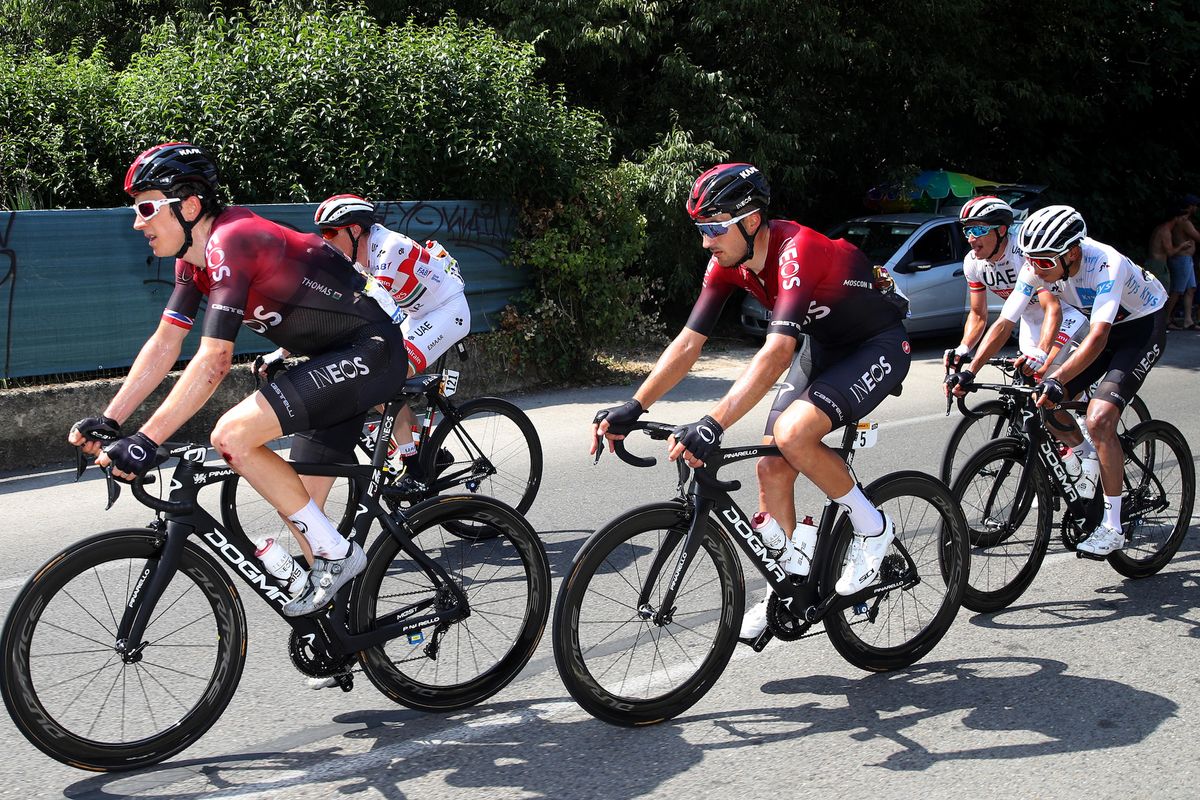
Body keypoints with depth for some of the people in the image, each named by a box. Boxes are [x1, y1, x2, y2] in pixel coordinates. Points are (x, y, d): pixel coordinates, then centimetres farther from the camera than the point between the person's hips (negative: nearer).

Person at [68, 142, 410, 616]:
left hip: (368, 353, -10)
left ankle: (337, 554, -10)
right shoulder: (195, 257, 7)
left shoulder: (231, 240, -22)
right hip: (337, 358, 10)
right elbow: (164, 345, 9)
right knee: (306, 492, 13)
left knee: (232, 435, -20)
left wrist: (145, 441, -27)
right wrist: (107, 421, 2)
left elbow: (213, 361, -28)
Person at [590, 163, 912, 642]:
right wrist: (633, 408, -19)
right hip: (821, 347, 8)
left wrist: (712, 426, -52)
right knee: (772, 468, -1)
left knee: (792, 433, -29)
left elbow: (776, 354, -44)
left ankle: (871, 527, -6)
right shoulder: (729, 262, -10)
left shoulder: (796, 251, -34)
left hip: (878, 347, -8)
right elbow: (689, 342, -10)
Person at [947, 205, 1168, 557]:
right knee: (1044, 404, -3)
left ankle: (1112, 526, -13)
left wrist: (1057, 380, -56)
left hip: (1144, 326, -7)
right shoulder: (1038, 266, -17)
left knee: (1098, 419, -23)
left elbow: (1098, 337, -44)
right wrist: (969, 372, -23)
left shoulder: (1105, 264, -35)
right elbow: (1005, 322, -15)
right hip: (1106, 327, 7)